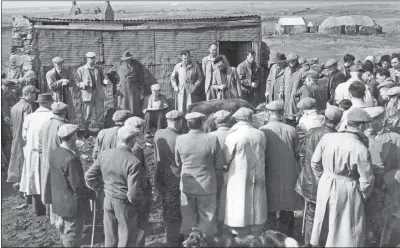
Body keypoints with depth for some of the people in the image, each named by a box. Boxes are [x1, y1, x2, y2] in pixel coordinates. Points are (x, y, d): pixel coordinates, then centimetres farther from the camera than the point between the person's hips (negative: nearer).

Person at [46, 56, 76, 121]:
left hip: (66, 96, 3)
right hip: (56, 97, -3)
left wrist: (67, 83, -17)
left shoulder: (66, 71, 8)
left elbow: (72, 82, 4)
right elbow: (51, 86, -14)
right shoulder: (49, 74, -3)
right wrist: (61, 81, -19)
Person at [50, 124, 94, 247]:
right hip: (72, 205, -8)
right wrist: (92, 194, -8)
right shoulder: (71, 159, -28)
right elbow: (78, 187, -25)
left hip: (59, 203, 8)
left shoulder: (54, 153, -2)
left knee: (65, 233, 25)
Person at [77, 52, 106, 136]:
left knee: (100, 112, 4)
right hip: (87, 93, -2)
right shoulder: (81, 69, 3)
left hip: (98, 93, 2)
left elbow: (102, 80, 19)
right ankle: (86, 130, 15)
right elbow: (78, 83, 3)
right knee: (87, 113, 1)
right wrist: (84, 84, -18)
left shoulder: (98, 68, 11)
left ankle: (101, 128, 13)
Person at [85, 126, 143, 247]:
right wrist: (139, 199, -4)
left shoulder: (104, 154, -6)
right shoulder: (134, 162, -24)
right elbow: (133, 194, -25)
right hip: (125, 205, -5)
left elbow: (89, 176, 0)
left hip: (108, 201, 5)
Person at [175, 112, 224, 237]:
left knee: (188, 220, 15)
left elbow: (178, 163, 2)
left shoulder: (180, 140, -10)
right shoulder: (212, 140, -15)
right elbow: (219, 164, -7)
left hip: (187, 186, 2)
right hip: (207, 187, -2)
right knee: (206, 221, 12)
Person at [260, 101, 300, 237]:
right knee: (288, 211, 16)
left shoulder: (263, 130, -12)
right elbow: (297, 154, 1)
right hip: (290, 177, 3)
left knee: (270, 212, 10)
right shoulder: (292, 130, -4)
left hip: (271, 176, -3)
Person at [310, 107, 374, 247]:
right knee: (348, 228, 14)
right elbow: (366, 180, -15)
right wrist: (363, 195, 4)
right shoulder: (360, 149, -22)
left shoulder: (327, 137, -10)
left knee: (322, 218, 26)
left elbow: (315, 162, 2)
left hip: (325, 185, 5)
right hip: (347, 190, -5)